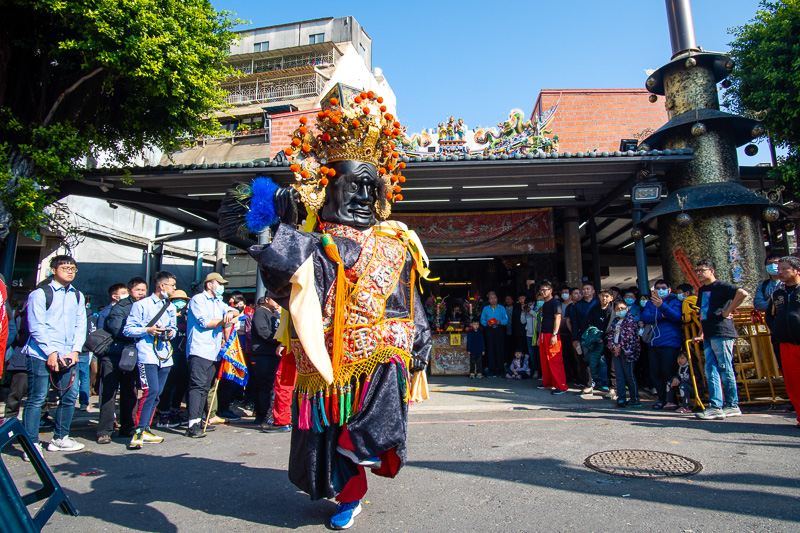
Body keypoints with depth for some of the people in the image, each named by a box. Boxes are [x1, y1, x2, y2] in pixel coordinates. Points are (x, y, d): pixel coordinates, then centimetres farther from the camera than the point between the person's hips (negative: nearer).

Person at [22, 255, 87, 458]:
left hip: (67, 356, 5)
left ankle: (60, 438, 23)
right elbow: (36, 327, -8)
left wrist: (75, 351, -1)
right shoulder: (40, 293, -2)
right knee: (36, 399, -1)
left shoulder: (77, 296, 14)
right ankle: (32, 444, 9)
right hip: (42, 355, -5)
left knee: (69, 397, 8)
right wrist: (51, 353, -13)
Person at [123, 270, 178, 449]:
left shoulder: (170, 307, 19)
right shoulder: (141, 305, 0)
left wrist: (171, 332, 6)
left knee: (157, 394, 8)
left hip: (164, 355, 6)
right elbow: (128, 329, -3)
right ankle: (138, 432, -7)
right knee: (150, 391, -15)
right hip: (147, 355, -6)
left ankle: (145, 430, 17)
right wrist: (148, 330, -16)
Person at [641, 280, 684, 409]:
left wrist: (662, 306, -28)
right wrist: (661, 316, -16)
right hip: (653, 344, 5)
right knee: (655, 373, 6)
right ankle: (662, 399, 18)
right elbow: (645, 317, 0)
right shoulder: (650, 303, 16)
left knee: (668, 372, -7)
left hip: (670, 343, -4)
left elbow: (677, 317, -13)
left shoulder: (675, 302, 5)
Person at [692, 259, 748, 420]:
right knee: (711, 371, 4)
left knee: (725, 370, -1)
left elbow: (743, 293, -25)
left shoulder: (721, 286, -7)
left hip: (722, 334, -9)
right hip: (709, 336, 9)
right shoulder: (702, 290, 19)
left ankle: (732, 406, 11)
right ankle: (715, 406, 6)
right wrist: (701, 334, 20)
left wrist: (727, 311, -19)